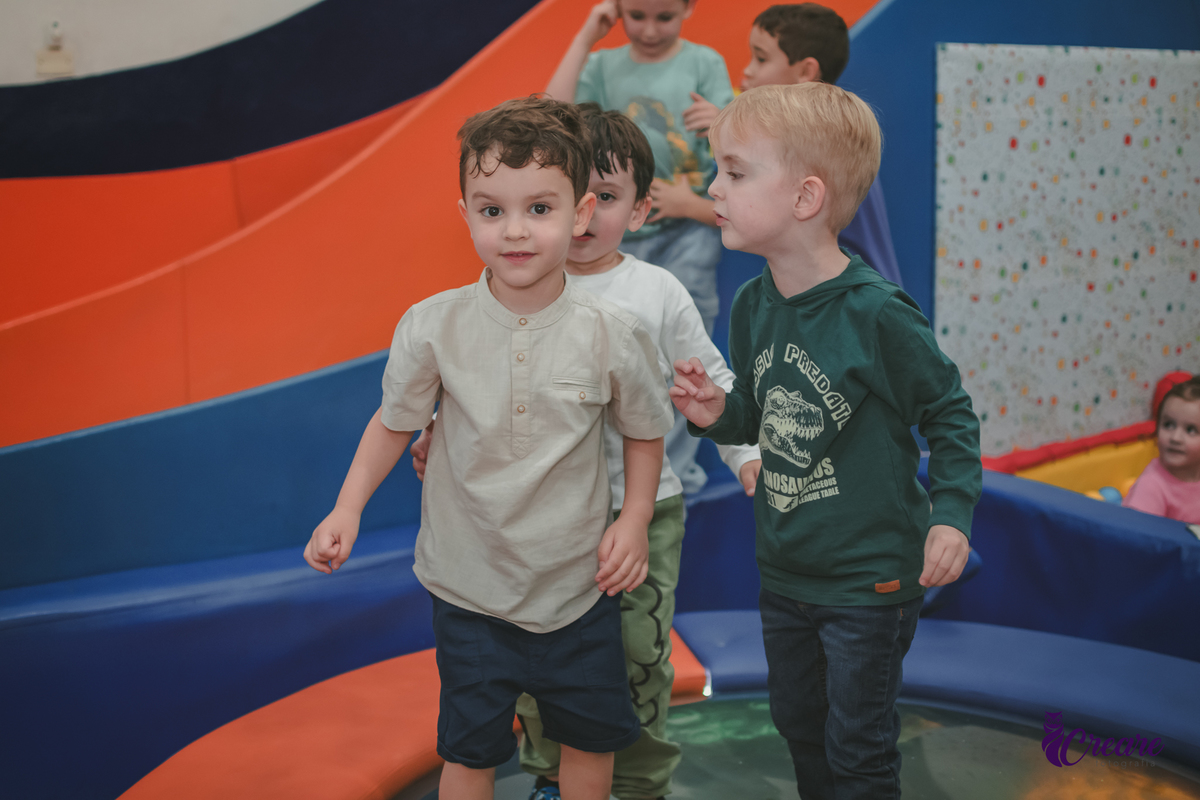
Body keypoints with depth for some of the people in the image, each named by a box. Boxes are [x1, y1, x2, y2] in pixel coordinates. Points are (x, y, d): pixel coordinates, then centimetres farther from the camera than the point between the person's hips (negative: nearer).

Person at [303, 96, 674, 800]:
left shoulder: (612, 334, -14)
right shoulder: (432, 327, -14)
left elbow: (644, 431, 3)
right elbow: (396, 422, 2)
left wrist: (635, 519, -8)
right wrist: (348, 509, -6)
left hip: (581, 584, 1)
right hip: (471, 584, 0)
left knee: (591, 739, 17)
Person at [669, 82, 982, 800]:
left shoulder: (876, 313, -22)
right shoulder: (753, 306, -1)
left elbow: (950, 413, -11)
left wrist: (951, 514, -18)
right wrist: (718, 415, -9)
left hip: (869, 577, -6)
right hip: (783, 571, 7)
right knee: (797, 722, 22)